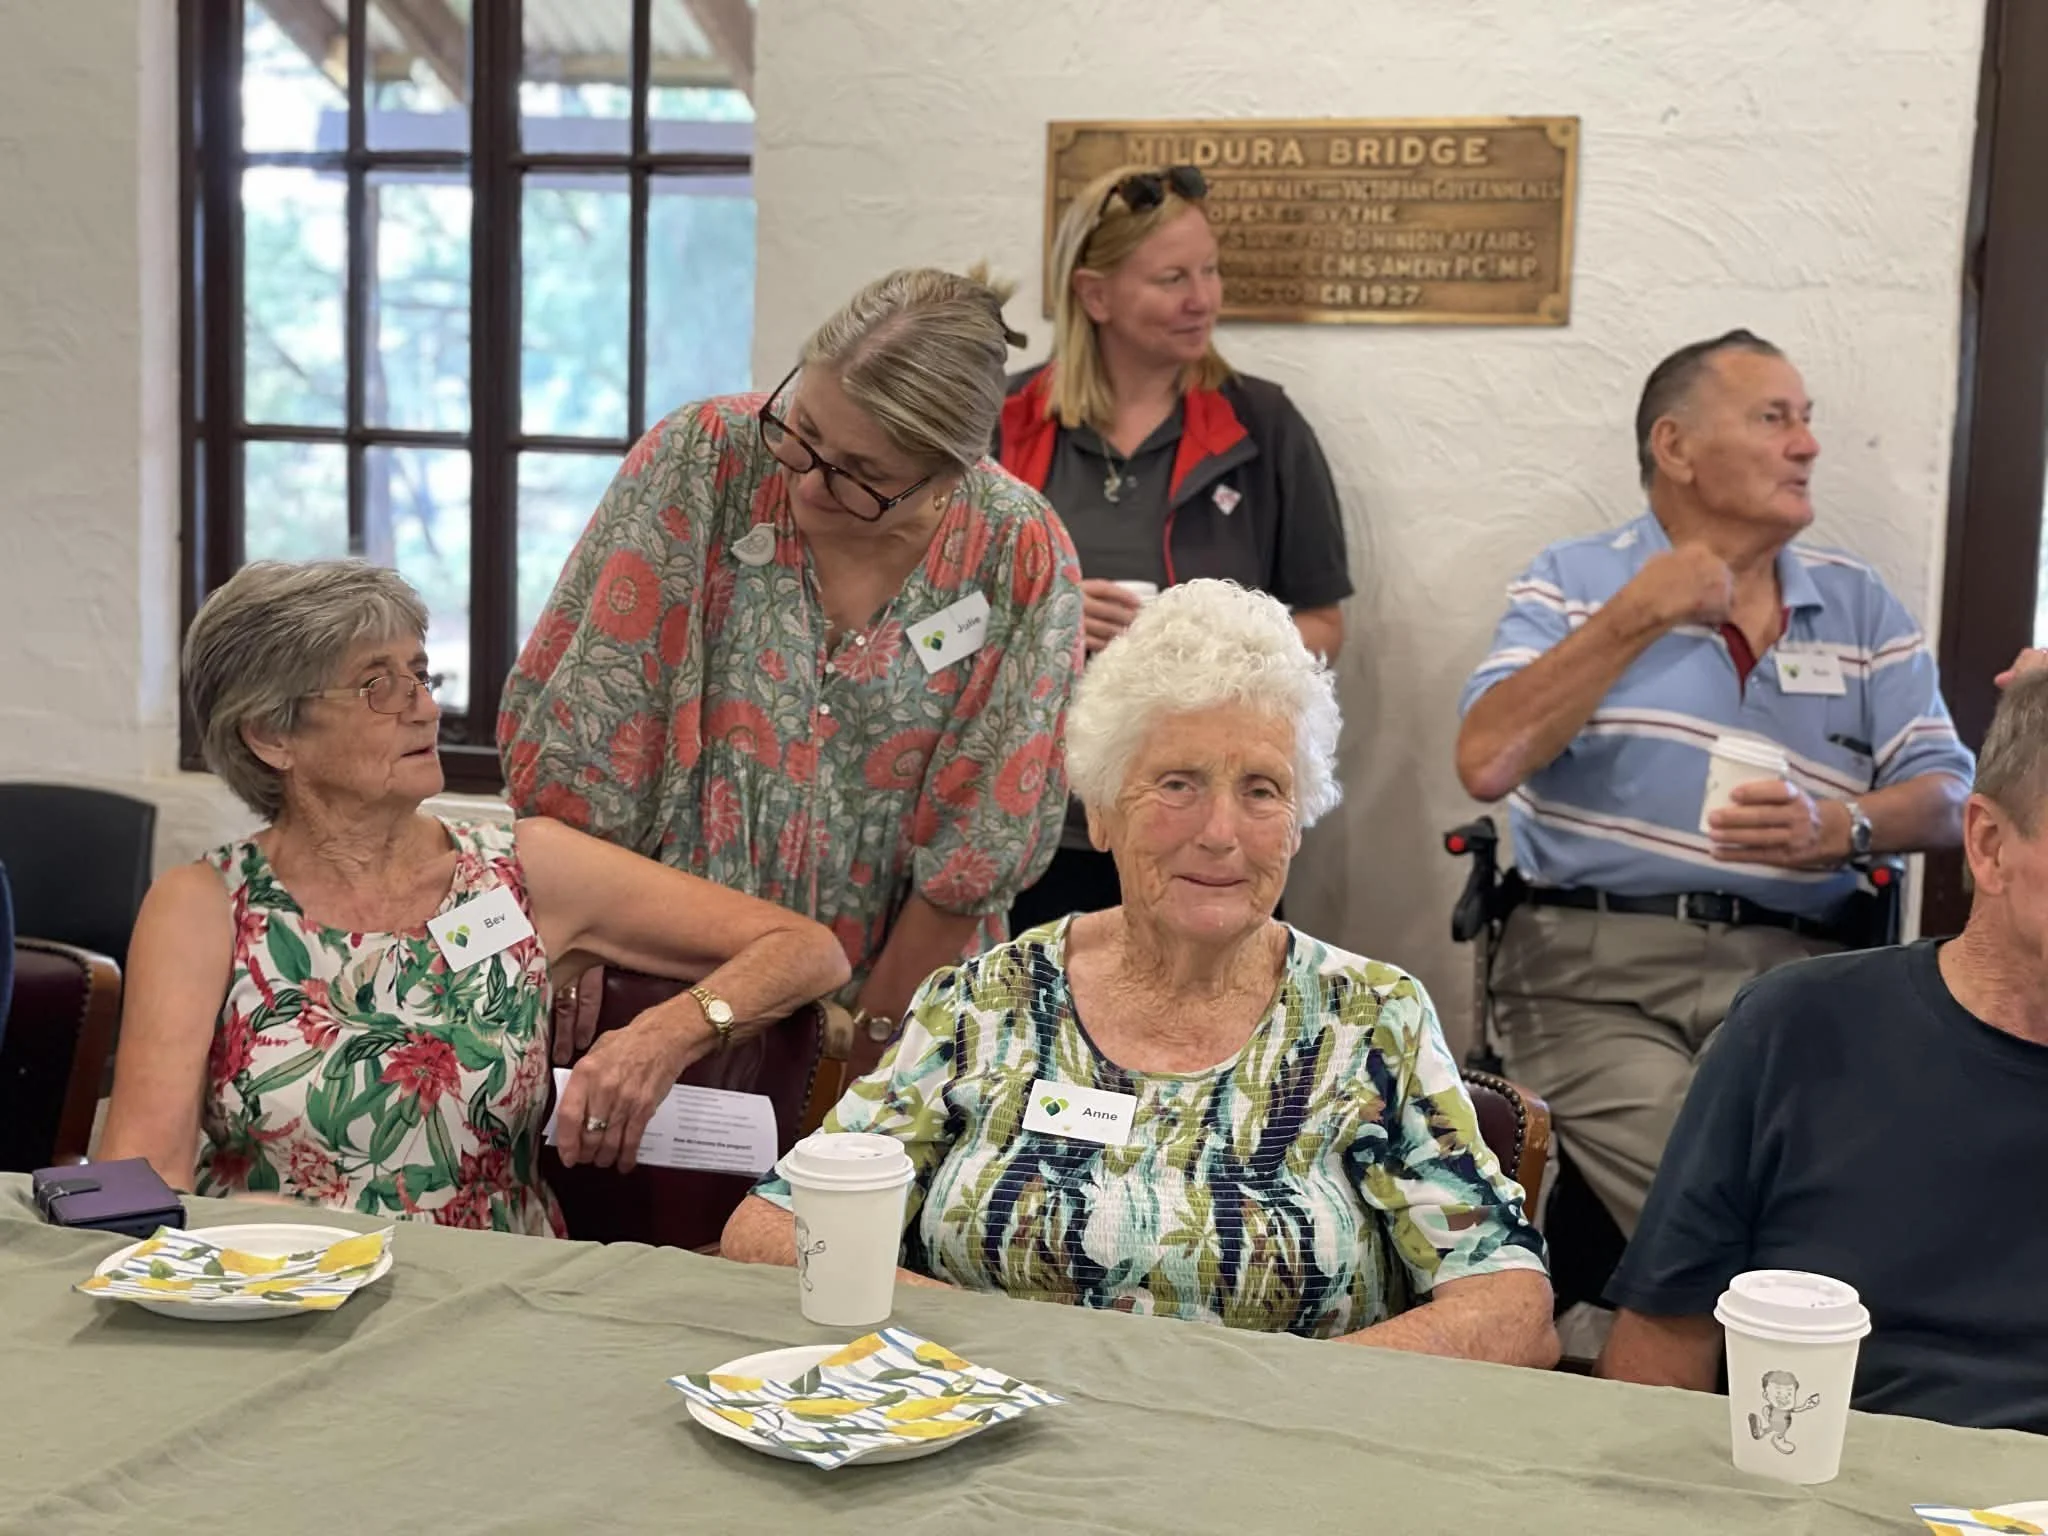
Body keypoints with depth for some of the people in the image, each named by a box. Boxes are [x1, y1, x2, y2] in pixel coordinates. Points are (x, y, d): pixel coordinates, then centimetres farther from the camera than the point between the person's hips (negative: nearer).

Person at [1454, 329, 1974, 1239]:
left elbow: (1946, 798, 11)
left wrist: (1843, 824, -11)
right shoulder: (1572, 583, 9)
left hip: (1798, 965, 3)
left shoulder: (1861, 607, 18)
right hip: (1597, 962, -2)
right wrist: (1636, 619, -5)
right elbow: (1486, 763, -6)